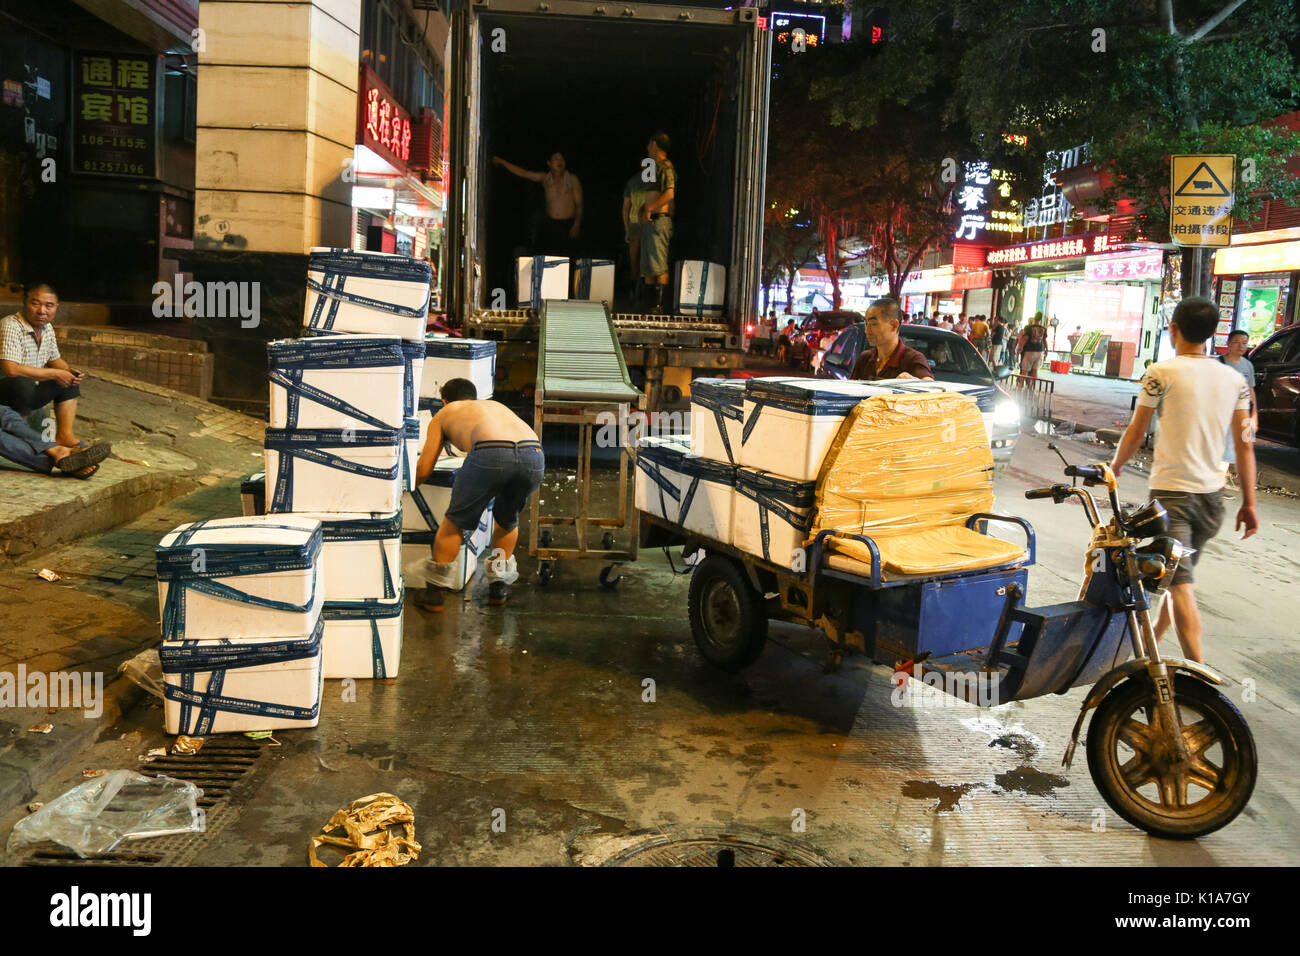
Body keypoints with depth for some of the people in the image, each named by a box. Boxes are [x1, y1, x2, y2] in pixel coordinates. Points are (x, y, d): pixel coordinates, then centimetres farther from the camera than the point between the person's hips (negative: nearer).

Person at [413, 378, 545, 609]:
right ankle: (498, 586, 37)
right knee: (507, 519, 30)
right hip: (534, 454, 4)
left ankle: (435, 592, 25)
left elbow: (423, 471, 30)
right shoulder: (496, 405, 43)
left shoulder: (443, 414, 32)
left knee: (454, 522, 19)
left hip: (490, 454, -3)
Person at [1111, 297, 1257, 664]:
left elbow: (1135, 433, -3)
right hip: (1212, 495, 6)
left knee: (1179, 582, -8)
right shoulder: (1234, 379, 5)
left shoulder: (1161, 373, -9)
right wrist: (1248, 503, 8)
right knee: (1178, 575, 21)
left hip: (1171, 492, -6)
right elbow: (1245, 444, 4)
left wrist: (1115, 466, 16)